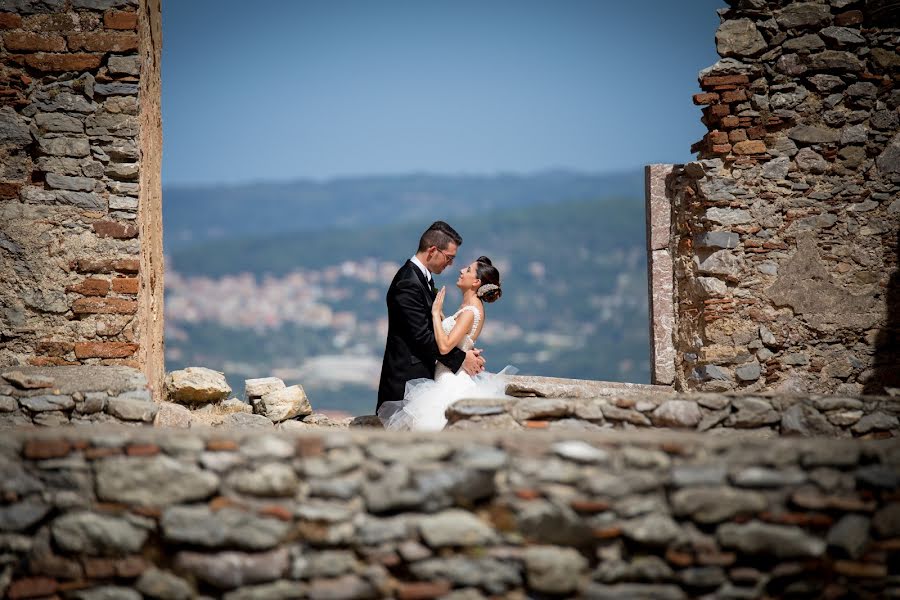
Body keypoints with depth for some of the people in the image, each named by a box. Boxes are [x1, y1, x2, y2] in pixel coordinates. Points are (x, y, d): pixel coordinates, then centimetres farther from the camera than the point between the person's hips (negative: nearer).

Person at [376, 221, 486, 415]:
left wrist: (465, 351, 4)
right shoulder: (408, 284, -18)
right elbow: (422, 336, -20)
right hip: (407, 376, -10)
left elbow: (433, 328, 17)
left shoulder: (421, 277, 15)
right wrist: (460, 359, -11)